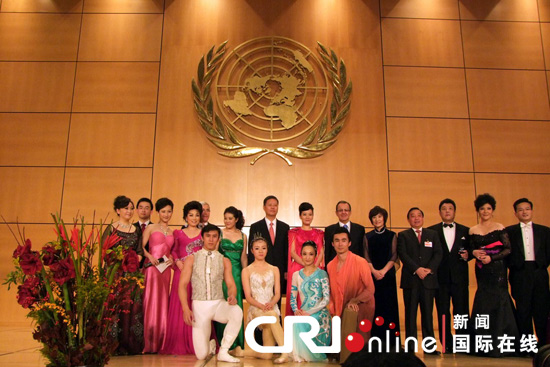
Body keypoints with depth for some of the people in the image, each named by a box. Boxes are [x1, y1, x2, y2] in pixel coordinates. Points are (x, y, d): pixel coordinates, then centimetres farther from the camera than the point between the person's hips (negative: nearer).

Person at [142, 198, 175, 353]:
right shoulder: (150, 228, 5)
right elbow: (141, 247, -1)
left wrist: (172, 258, 0)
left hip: (165, 269, 4)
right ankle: (149, 343, 0)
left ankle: (160, 342, 11)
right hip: (151, 267, -4)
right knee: (151, 301, -7)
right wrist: (149, 256, -17)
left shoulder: (172, 232, 17)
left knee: (163, 303, 5)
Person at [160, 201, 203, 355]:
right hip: (181, 271, 0)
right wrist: (177, 261, -5)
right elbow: (174, 250, 12)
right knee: (179, 306, -2)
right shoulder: (178, 233, 12)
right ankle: (179, 345, 7)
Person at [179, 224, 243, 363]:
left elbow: (231, 284, 4)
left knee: (237, 311, -35)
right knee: (201, 355, -10)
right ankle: (211, 345, 29)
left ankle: (223, 352, -16)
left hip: (219, 304, 1)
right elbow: (182, 285, 1)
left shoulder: (224, 261, 9)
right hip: (199, 305, -1)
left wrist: (232, 296, -21)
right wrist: (186, 309, -13)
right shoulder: (191, 259, 6)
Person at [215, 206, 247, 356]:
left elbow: (244, 258, 13)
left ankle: (237, 344, 7)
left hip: (237, 273, 2)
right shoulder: (219, 233, 2)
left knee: (236, 305, 1)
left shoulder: (243, 236, 10)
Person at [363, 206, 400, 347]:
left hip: (388, 274, 0)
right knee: (374, 307, -1)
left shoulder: (392, 235, 7)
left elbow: (394, 256, -1)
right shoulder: (367, 236, 10)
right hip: (372, 275, 1)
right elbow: (366, 256, 3)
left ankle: (391, 342, 6)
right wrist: (374, 271, -13)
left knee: (389, 306, -1)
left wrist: (384, 270, -13)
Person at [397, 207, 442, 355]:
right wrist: (417, 269, -15)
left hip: (429, 279, 2)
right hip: (410, 279, -2)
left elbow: (438, 254, 5)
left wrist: (430, 269, -10)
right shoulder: (403, 235, 8)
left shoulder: (432, 234, 15)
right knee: (410, 314, 1)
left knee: (428, 313, 3)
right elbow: (403, 254, -4)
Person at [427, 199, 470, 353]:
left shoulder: (465, 231, 12)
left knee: (462, 311, 1)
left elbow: (471, 250, 12)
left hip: (460, 277, 1)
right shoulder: (431, 231, 6)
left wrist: (467, 255, -8)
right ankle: (447, 345, 12)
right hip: (441, 278, -1)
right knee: (443, 312, 4)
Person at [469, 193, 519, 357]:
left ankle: (498, 346, 7)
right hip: (482, 272, 3)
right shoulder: (473, 230, 9)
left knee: (498, 303, -3)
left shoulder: (499, 228, -1)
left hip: (497, 270, -3)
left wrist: (491, 258, -15)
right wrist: (474, 253, -9)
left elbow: (508, 249, -5)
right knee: (483, 305, 3)